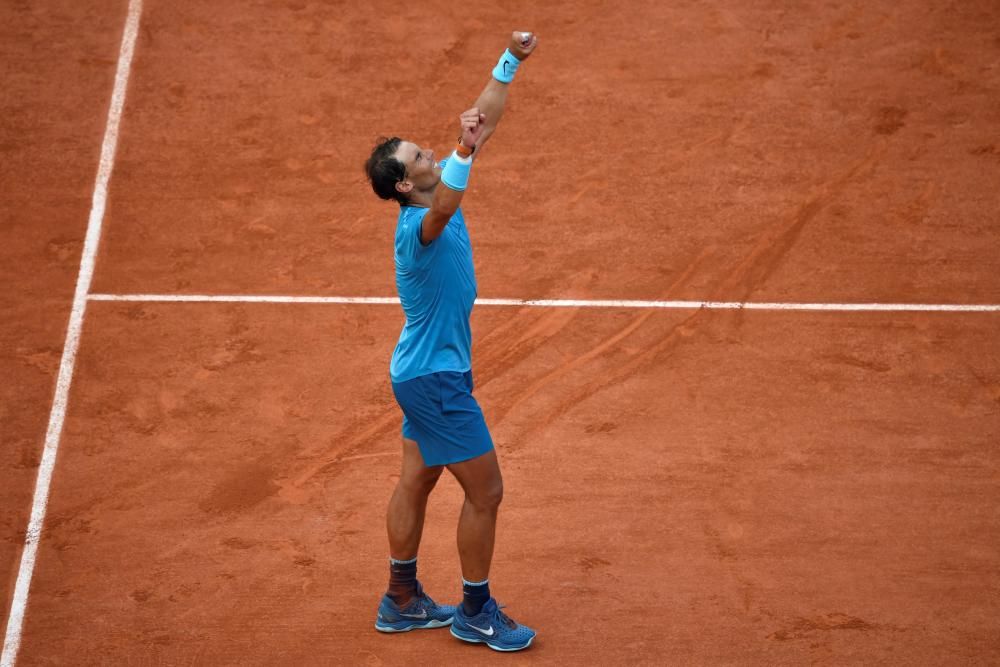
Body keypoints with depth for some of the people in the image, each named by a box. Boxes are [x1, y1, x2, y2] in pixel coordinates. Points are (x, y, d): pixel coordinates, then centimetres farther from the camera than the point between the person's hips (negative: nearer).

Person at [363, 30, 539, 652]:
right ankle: (476, 612, 15)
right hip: (437, 376, -10)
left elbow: (485, 117, 4)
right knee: (486, 491, 1)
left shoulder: (440, 199, -1)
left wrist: (511, 63, -3)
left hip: (424, 372, 10)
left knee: (416, 483, 17)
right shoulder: (419, 224, -26)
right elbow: (443, 208, -53)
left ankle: (402, 601, 29)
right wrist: (465, 152, -67)